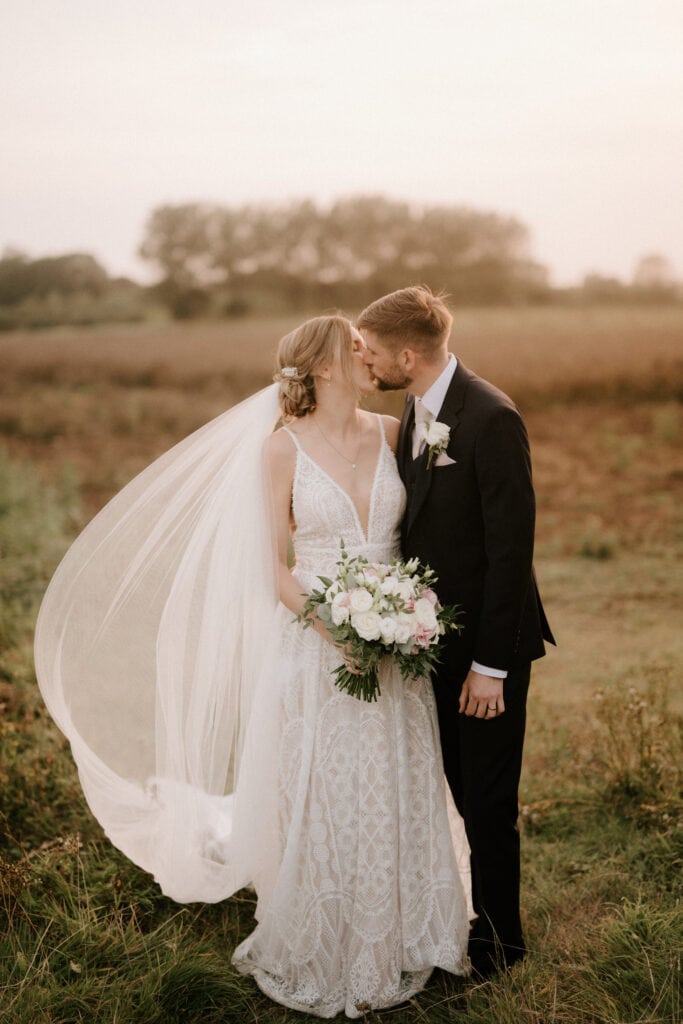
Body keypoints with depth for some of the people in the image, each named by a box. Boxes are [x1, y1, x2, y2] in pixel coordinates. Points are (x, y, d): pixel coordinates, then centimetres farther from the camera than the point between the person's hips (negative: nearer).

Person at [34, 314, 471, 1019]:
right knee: (325, 806, 6)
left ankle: (402, 940, 34)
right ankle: (327, 958, 26)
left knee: (402, 796, 13)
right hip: (317, 650, -4)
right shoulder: (283, 447, -8)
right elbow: (270, 565, -6)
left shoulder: (390, 433, 3)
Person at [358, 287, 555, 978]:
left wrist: (490, 663, -20)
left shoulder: (492, 419, -21)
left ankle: (499, 940, 26)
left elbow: (510, 548, -21)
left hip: (487, 645, -8)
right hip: (438, 638, 8)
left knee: (488, 800, 6)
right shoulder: (416, 411, 6)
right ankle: (478, 912, 38)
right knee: (462, 790, 20)